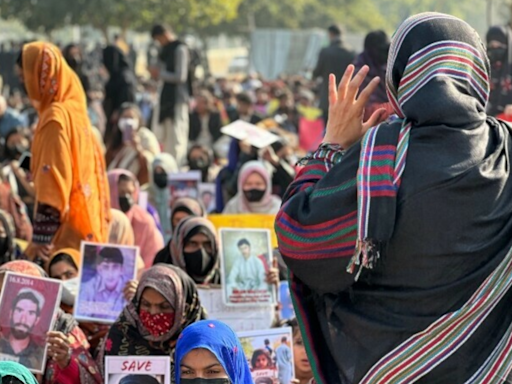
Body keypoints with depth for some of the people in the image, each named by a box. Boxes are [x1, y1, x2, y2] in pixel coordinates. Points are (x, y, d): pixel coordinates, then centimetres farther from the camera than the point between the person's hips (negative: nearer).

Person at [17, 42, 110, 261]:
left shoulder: (55, 117, -16)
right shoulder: (75, 109, 12)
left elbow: (52, 178, -21)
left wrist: (41, 235, -21)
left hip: (65, 226, -9)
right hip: (84, 222, 9)